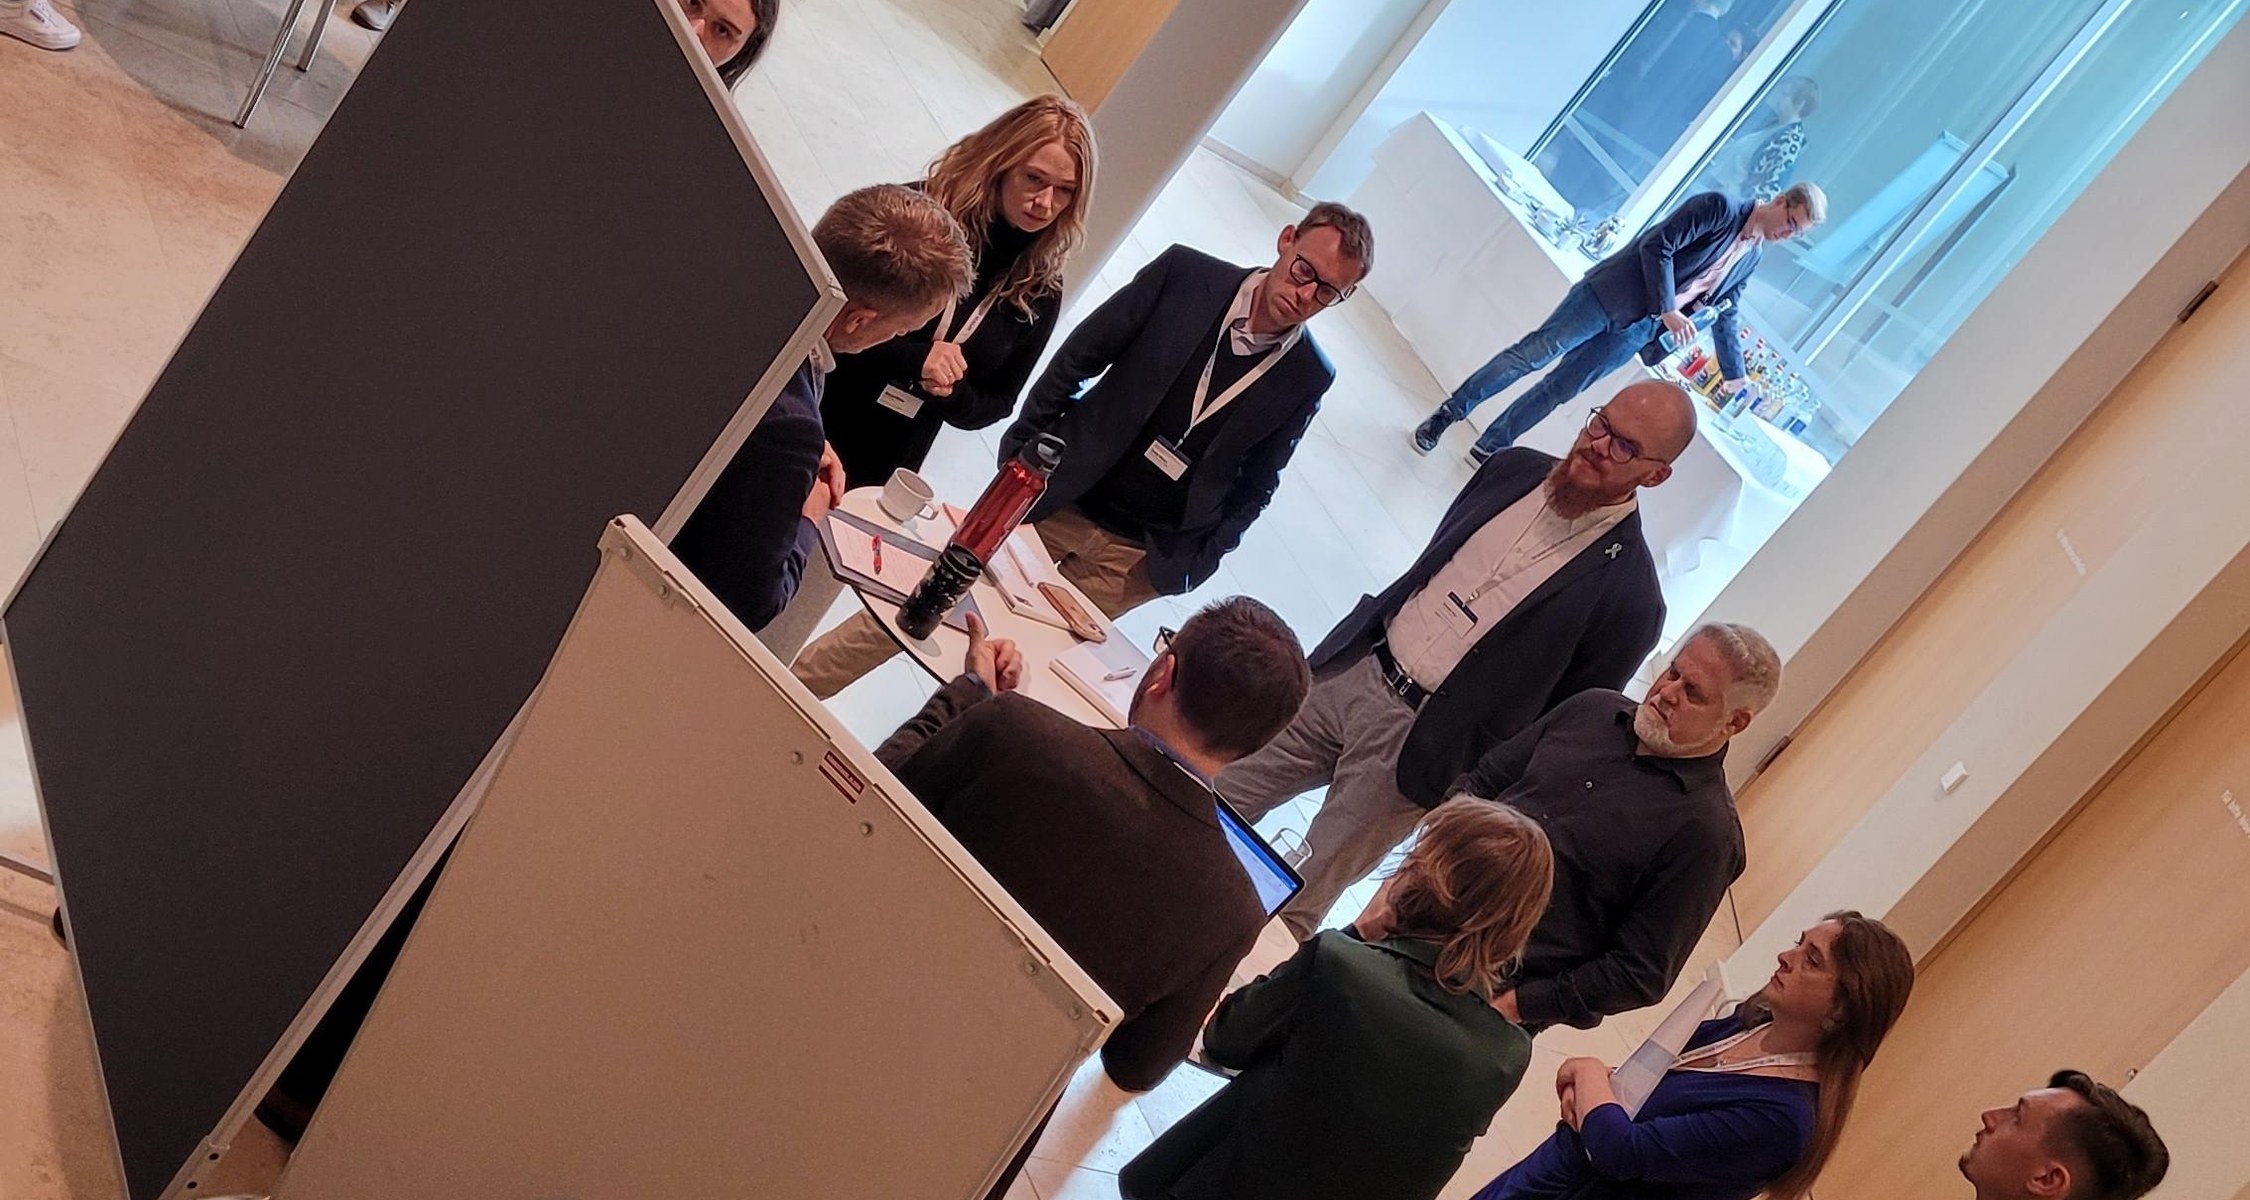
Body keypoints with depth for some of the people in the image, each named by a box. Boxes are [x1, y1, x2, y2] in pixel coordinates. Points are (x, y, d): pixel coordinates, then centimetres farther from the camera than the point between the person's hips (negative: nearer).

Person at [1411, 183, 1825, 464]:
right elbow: (1658, 245, -16)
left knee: (1561, 388, 3)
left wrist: (1733, 374, 25)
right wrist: (1667, 311, -20)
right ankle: (1446, 416, -1)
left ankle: (1490, 448, 11)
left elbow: (1723, 315, 24)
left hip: (1636, 330, 6)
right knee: (1533, 353, -9)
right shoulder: (1720, 207, -10)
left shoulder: (1751, 258, 14)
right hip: (1609, 295, -6)